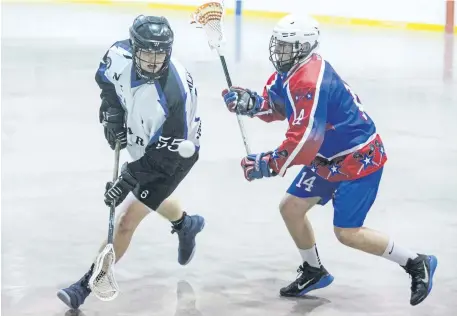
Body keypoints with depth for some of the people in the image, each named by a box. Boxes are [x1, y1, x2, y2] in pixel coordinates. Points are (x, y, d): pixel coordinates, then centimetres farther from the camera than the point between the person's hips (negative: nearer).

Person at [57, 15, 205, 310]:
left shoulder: (174, 92, -39)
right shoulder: (120, 55, -22)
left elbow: (164, 153, -33)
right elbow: (107, 77, 4)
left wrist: (128, 178, -34)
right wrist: (112, 111, -6)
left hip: (175, 154, -7)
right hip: (142, 144, 8)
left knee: (126, 220, -8)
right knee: (148, 197, 32)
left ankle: (88, 284, 4)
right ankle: (186, 225, 62)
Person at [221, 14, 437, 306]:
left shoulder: (309, 82, -29)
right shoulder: (291, 71, 2)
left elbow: (305, 141, -31)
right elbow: (276, 106, 10)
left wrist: (268, 164, -24)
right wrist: (250, 102, -10)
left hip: (359, 159, -10)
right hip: (329, 158, 10)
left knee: (347, 232, -10)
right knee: (291, 208, 11)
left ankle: (416, 263, 4)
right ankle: (314, 271, 30)